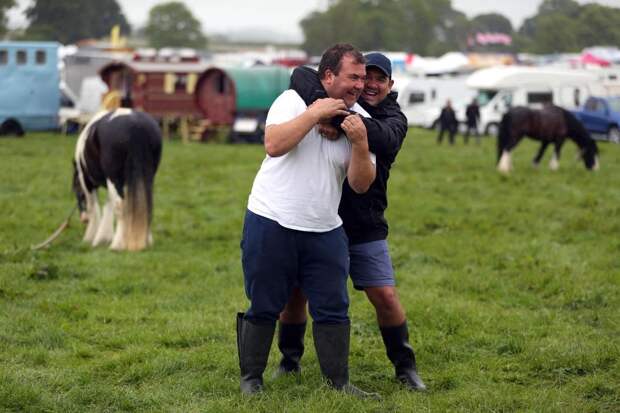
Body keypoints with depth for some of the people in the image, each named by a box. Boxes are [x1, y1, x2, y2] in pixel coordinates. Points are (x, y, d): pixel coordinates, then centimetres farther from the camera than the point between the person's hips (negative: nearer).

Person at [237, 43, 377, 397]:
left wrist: (360, 143, -17)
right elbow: (274, 145, -22)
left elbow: (361, 184, -2)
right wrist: (315, 113, -20)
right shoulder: (293, 100, -5)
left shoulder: (360, 120, 4)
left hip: (325, 231, 3)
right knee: (264, 308, 3)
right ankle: (251, 379, 15)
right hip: (271, 222, -3)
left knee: (333, 309, 2)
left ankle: (339, 382, 11)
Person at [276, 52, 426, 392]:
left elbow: (383, 138, -27)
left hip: (363, 226, -1)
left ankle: (405, 367, 12)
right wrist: (316, 101, -38)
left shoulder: (393, 119, -3)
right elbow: (302, 76, -16)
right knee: (294, 291, 6)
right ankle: (289, 359, 27)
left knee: (385, 296, -5)